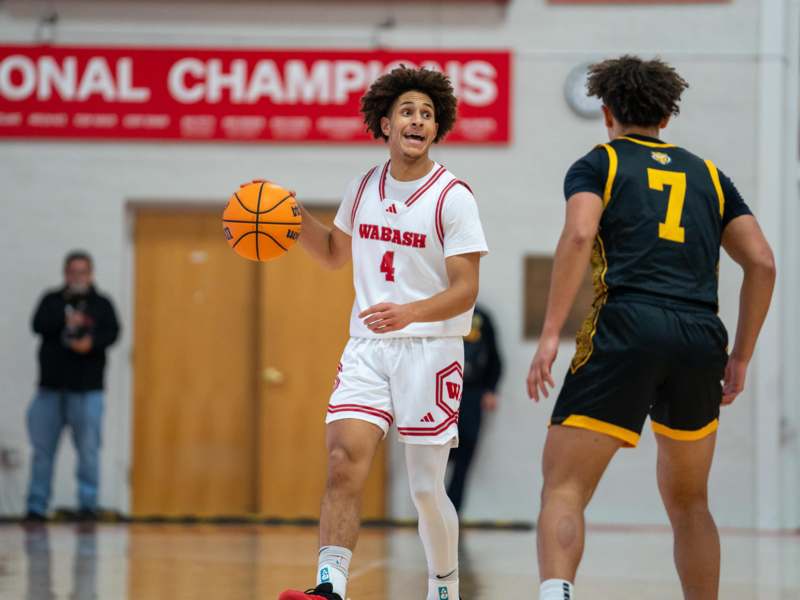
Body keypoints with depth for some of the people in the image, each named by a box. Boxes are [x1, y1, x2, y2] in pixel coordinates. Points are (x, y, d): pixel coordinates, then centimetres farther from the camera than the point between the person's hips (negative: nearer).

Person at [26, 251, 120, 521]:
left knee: (88, 449, -5)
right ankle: (36, 506, 7)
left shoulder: (102, 304, 7)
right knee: (43, 450, 3)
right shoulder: (51, 301, 11)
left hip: (87, 389, -2)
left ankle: (88, 503, 1)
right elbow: (39, 324, -6)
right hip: (51, 387, 2)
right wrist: (65, 321, -21)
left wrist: (92, 342, -26)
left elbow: (112, 333, -7)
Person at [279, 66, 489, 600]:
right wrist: (296, 217, 8)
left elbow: (465, 290, -11)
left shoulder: (453, 197, -6)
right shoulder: (363, 188, 9)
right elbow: (335, 253, 27)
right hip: (367, 348, 4)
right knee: (344, 461, -17)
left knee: (427, 489, 1)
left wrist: (409, 313, -29)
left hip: (431, 349, -3)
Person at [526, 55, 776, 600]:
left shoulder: (597, 164, 13)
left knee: (563, 488, -9)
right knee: (689, 503, 21)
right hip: (701, 340, 4)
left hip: (625, 330, -4)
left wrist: (550, 335, -11)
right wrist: (741, 358, 18)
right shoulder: (708, 175, 24)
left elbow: (579, 235, -7)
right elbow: (762, 263, 14)